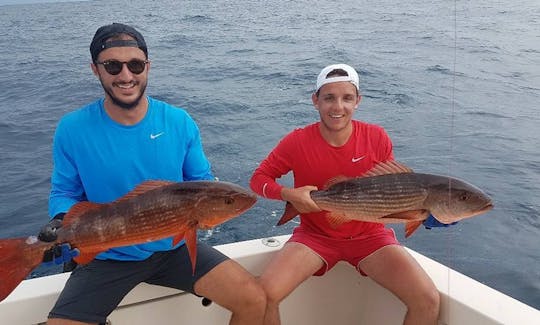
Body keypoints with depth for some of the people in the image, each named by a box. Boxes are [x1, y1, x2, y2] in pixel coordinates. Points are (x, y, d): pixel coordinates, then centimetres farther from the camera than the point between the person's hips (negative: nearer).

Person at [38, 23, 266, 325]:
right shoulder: (72, 129, -9)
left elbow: (202, 183, 4)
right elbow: (64, 193, 1)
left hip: (175, 246, 1)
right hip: (108, 256, -1)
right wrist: (62, 221, -21)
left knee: (255, 300, -11)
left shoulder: (179, 122, -6)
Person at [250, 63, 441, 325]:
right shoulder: (297, 141, -10)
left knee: (428, 301, -17)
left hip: (370, 236, 1)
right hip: (316, 235, 0)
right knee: (264, 295, -23)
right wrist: (288, 194, -20)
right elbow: (258, 178, -1)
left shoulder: (377, 137, -7)